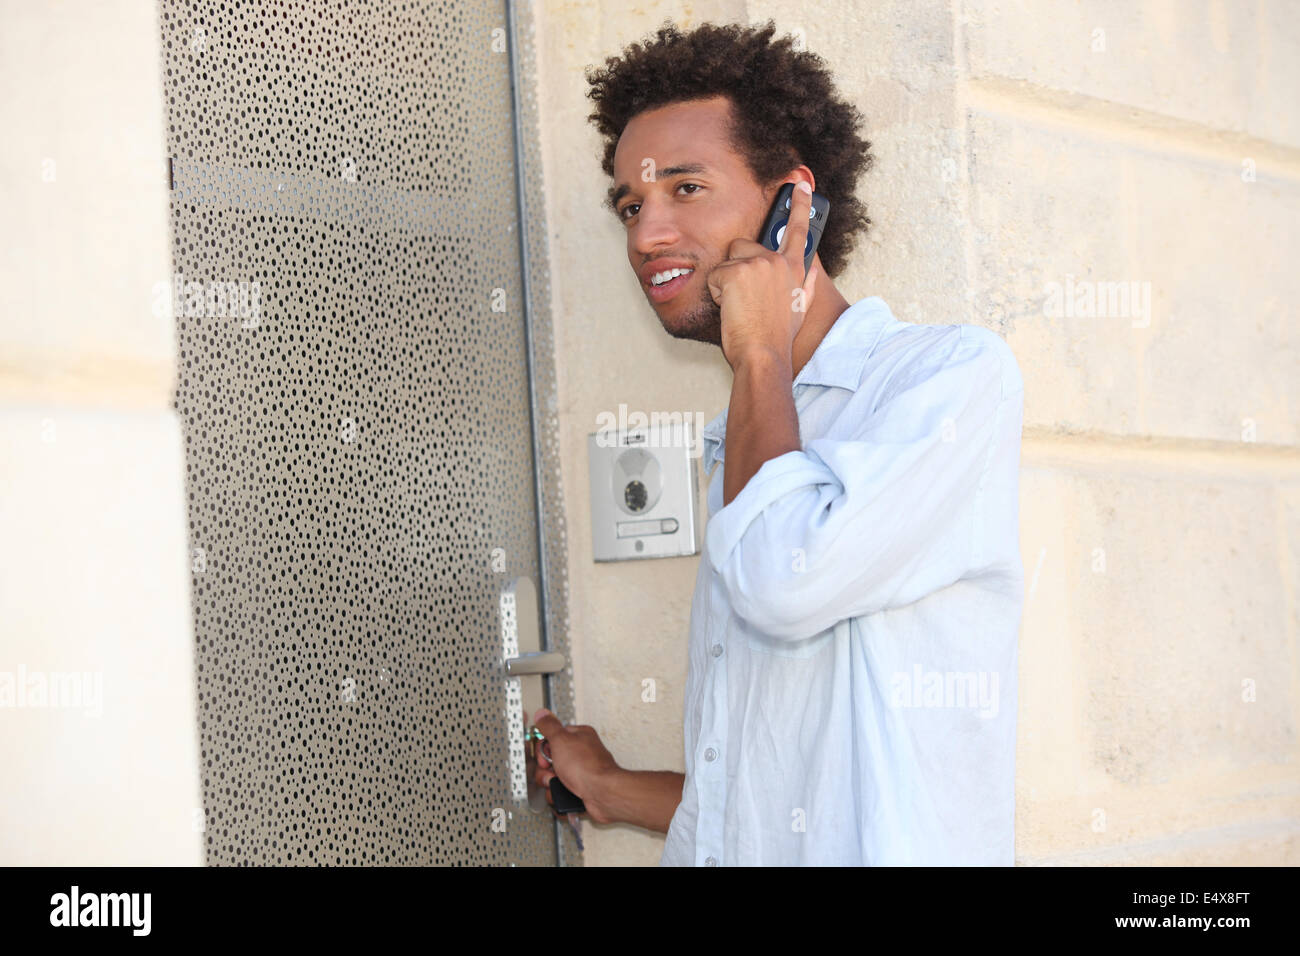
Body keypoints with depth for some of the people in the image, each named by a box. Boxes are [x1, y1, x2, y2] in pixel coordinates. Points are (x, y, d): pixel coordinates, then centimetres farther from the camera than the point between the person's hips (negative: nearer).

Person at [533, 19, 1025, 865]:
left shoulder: (956, 373, -2)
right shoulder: (739, 445, 20)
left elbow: (787, 583, -17)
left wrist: (761, 355, -3)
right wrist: (615, 791, 35)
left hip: (879, 853, -5)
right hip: (711, 850, 6)